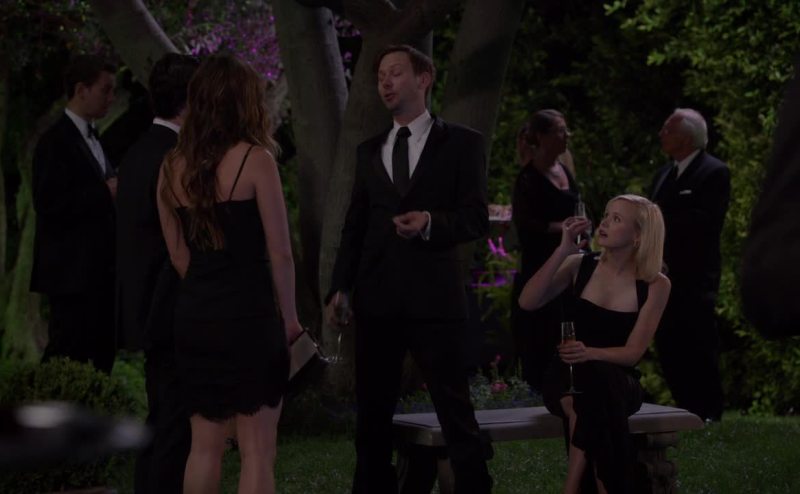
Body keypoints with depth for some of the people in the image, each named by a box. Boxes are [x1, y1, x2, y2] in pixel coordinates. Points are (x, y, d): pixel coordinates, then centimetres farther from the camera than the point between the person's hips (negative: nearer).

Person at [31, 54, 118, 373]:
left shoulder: (93, 138, 18)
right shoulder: (55, 141, -11)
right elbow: (49, 204, -20)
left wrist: (115, 190, 7)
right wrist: (105, 192, -18)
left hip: (99, 272, 9)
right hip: (72, 272, -9)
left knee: (101, 354, 7)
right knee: (68, 359, -8)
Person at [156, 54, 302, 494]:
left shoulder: (173, 167, 7)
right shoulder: (255, 160, -10)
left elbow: (178, 253, 10)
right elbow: (279, 253, -9)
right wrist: (289, 317, 2)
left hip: (193, 314, 6)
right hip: (248, 314, -6)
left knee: (205, 445, 14)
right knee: (257, 450, 0)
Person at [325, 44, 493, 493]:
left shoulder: (461, 143, 3)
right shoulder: (370, 151, 16)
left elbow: (477, 219, -3)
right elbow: (355, 225, 16)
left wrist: (431, 222, -21)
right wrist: (340, 287, 6)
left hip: (433, 297, -4)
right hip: (377, 299, 4)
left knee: (456, 413, -5)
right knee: (373, 414, 8)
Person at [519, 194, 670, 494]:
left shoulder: (655, 285, -4)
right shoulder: (579, 266, 1)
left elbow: (633, 352, -9)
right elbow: (527, 302, -11)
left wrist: (591, 354, -29)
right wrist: (563, 250, -16)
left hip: (618, 382, -1)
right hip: (568, 378, 1)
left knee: (597, 380, -38)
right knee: (584, 405, -37)